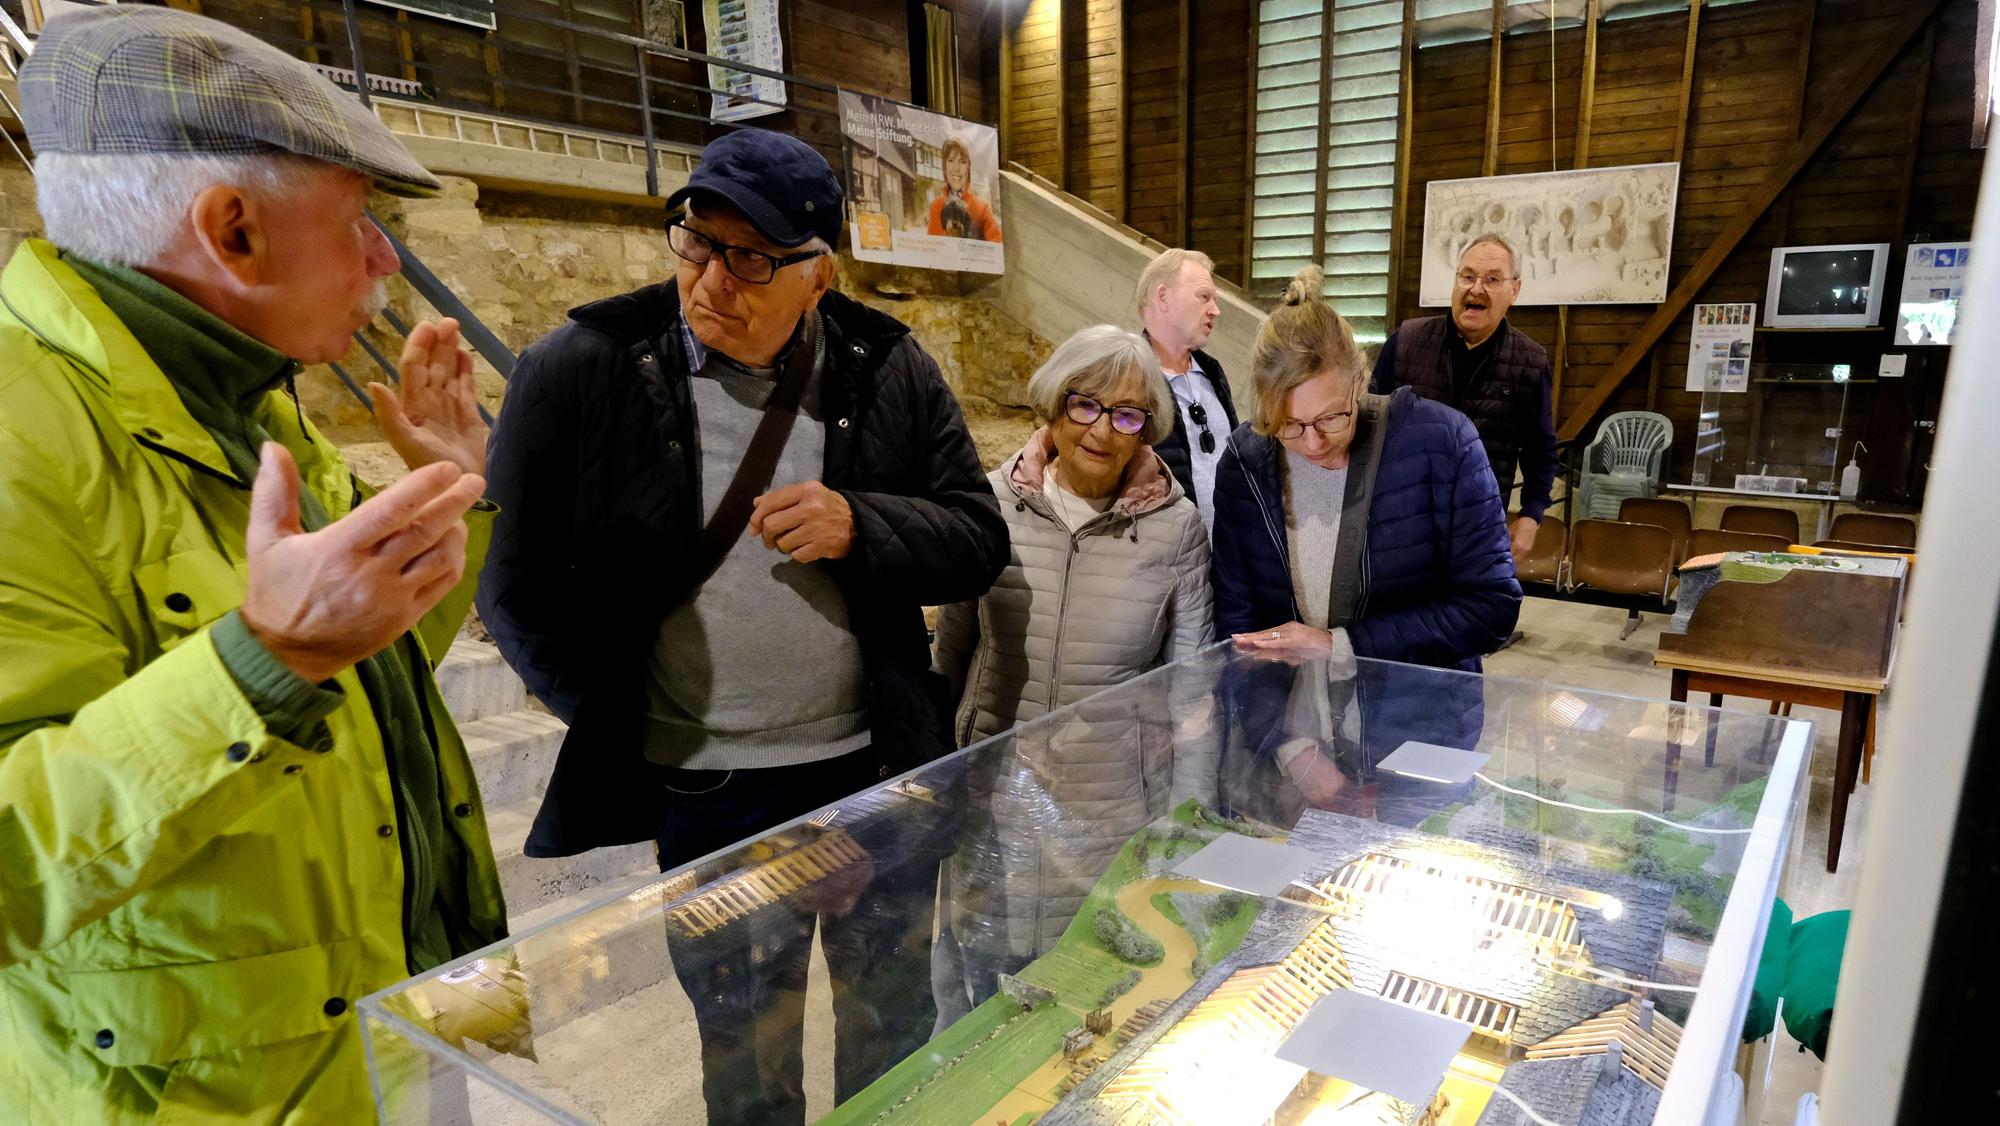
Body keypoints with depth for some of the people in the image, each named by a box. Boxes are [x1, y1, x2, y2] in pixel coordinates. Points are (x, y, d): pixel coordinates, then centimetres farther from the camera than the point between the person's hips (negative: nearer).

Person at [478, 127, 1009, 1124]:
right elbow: (512, 570, 0)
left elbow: (979, 541, -1)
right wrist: (610, 716, -2)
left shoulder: (888, 370, -3)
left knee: (897, 1026, 22)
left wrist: (859, 525, -19)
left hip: (879, 769, 2)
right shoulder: (581, 369, -8)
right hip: (703, 790, -1)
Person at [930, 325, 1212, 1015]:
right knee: (980, 998, 14)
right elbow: (952, 649, 7)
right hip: (998, 797, 1)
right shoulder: (993, 506, -5)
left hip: (1119, 804, -1)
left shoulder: (1177, 526, -7)